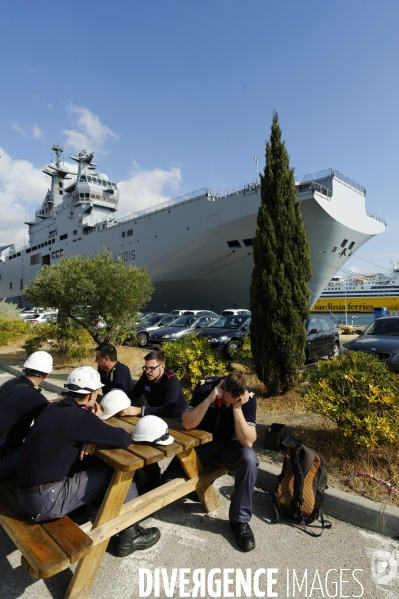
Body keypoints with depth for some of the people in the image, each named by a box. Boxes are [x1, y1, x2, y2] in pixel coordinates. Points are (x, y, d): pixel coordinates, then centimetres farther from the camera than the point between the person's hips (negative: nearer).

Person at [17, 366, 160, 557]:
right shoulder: (80, 417, -23)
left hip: (27, 493, 8)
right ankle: (129, 536, 14)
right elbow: (125, 439, -19)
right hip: (45, 501, -8)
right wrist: (97, 424, -1)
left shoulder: (54, 408, 2)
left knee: (98, 463, 15)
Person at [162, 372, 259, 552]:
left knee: (249, 460, -33)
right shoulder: (205, 386, -24)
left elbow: (248, 441, -28)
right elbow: (187, 424, -28)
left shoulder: (248, 397, -24)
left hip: (229, 442, 0)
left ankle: (240, 520, -10)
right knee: (168, 480, -12)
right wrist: (210, 399, -38)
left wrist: (237, 408, -39)